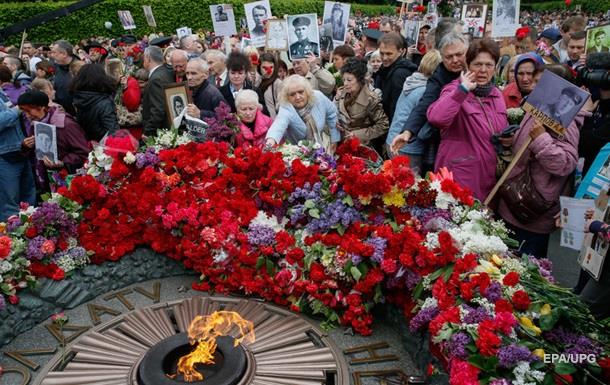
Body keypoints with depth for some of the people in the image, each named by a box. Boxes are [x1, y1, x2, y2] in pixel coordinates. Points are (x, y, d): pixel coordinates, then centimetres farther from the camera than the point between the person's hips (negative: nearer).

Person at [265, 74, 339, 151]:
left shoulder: (318, 97, -16)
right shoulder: (286, 110, -29)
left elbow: (331, 114, 1)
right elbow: (279, 124, -50)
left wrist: (334, 138, 4)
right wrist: (271, 139, -72)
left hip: (324, 146, 1)